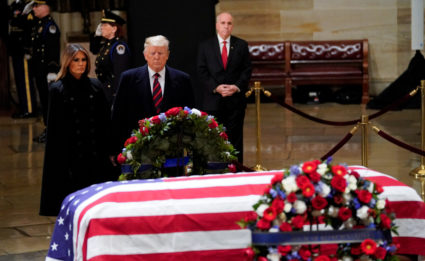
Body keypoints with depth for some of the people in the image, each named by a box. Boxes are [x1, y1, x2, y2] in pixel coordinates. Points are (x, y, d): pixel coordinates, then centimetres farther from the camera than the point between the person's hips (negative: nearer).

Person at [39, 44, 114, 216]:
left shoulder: (95, 86, 8)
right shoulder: (58, 90, -1)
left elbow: (105, 119, 10)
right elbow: (54, 128, -2)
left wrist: (106, 148, 2)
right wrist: (60, 158, -7)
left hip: (95, 153, 3)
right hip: (70, 155, -3)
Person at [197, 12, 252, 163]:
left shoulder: (241, 45, 8)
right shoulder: (205, 46, 7)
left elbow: (247, 70, 4)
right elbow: (202, 71, 1)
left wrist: (237, 87, -12)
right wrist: (216, 87, -13)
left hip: (235, 99, 1)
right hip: (213, 101, -1)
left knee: (235, 138, 3)